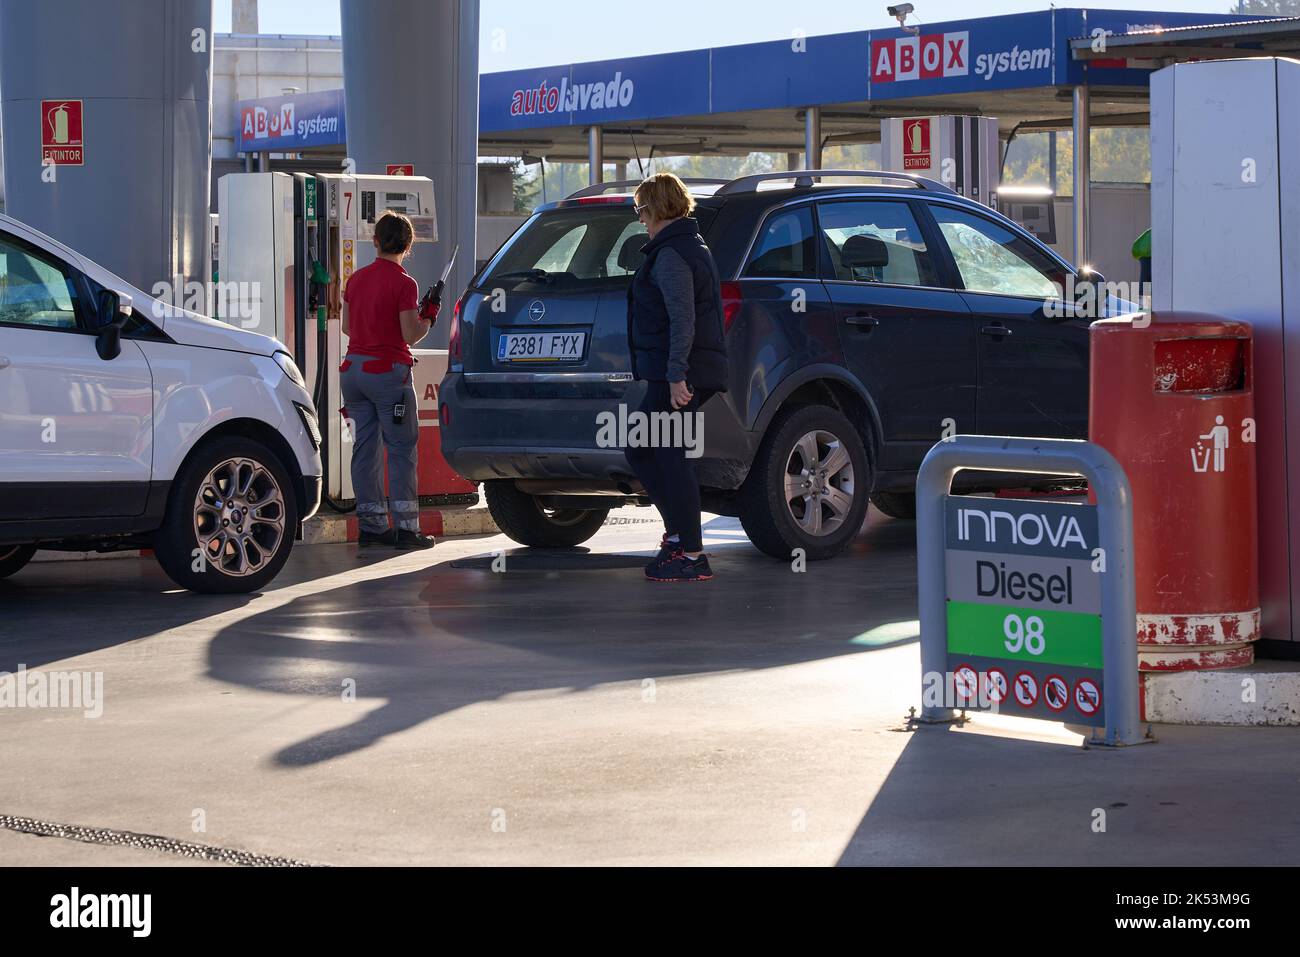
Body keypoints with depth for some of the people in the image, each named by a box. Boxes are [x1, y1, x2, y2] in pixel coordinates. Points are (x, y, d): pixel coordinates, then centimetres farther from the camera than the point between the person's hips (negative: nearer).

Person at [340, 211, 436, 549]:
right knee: (401, 448, -2)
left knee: (364, 447, 9)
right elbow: (410, 335, -13)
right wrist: (427, 321, 6)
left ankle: (371, 525, 9)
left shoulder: (356, 279, 7)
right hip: (387, 371, -6)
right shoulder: (404, 283, -11)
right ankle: (406, 527, -6)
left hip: (354, 368, 6)